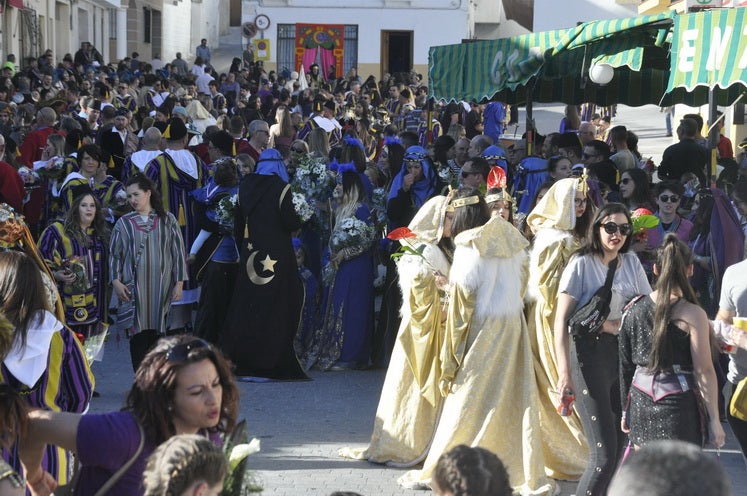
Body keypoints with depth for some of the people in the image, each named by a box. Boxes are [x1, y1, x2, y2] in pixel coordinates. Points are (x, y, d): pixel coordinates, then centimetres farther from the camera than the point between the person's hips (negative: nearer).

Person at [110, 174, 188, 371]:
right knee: (139, 336, -3)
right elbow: (114, 255, 8)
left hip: (161, 287, 0)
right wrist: (116, 281, -5)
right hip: (134, 289, 0)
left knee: (157, 333, -4)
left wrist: (179, 283, 0)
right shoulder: (123, 224, 8)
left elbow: (178, 252, 6)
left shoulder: (167, 220, 7)